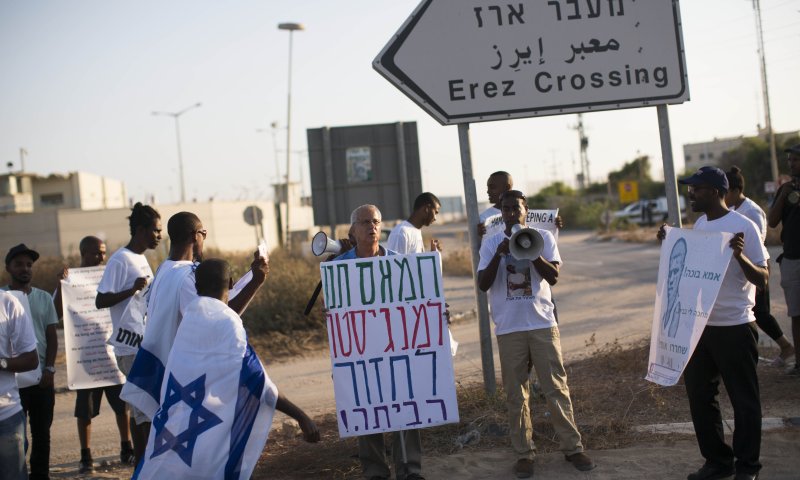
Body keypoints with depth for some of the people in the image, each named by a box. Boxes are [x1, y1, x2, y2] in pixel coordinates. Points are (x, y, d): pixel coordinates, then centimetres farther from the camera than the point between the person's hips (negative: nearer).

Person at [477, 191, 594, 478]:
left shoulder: (543, 237, 4)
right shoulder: (491, 243, 4)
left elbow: (553, 277, -5)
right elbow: (483, 285, -4)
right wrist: (499, 254, -16)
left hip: (543, 324, 0)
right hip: (509, 328, 0)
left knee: (557, 389, 3)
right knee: (516, 394, 4)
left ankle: (572, 447, 12)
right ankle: (524, 453, 11)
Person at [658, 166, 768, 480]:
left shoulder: (743, 226, -14)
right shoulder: (700, 224, 7)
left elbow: (762, 280, -14)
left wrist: (741, 256, -31)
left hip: (734, 327, -7)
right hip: (699, 325, 7)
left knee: (743, 400, 5)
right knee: (700, 396, 13)